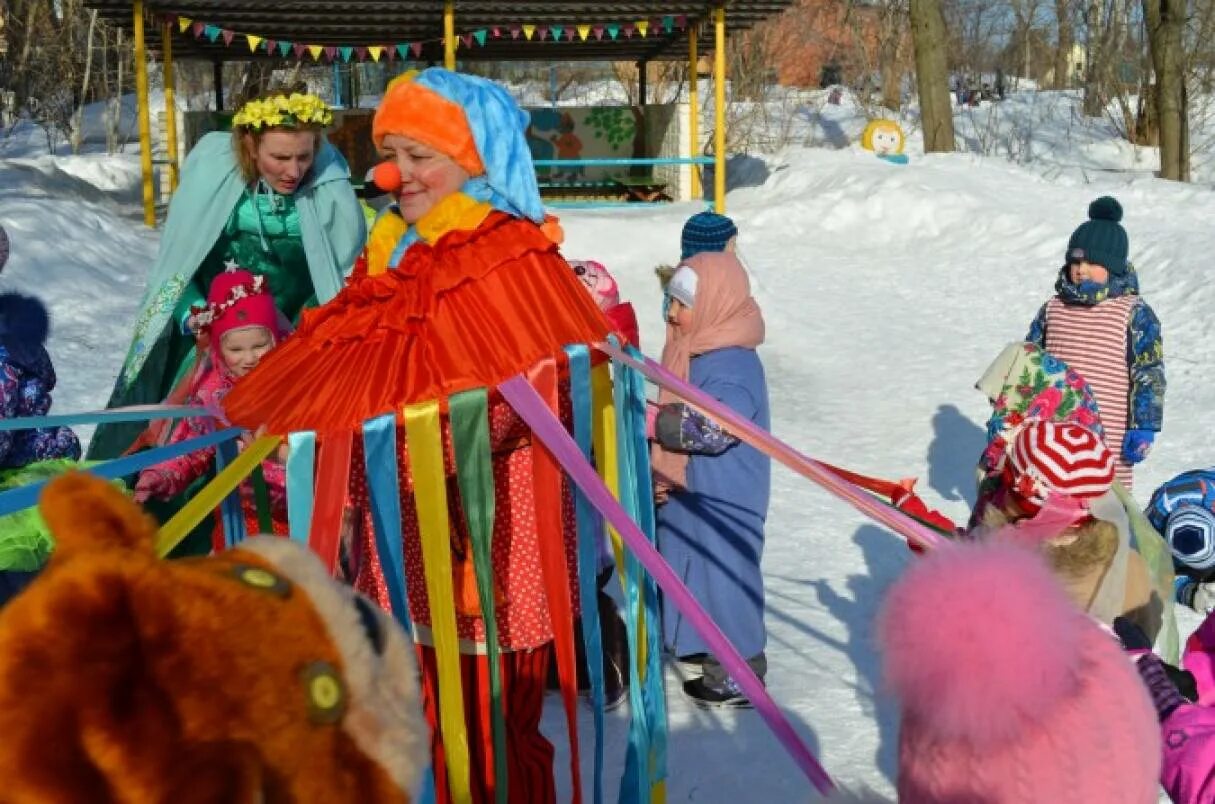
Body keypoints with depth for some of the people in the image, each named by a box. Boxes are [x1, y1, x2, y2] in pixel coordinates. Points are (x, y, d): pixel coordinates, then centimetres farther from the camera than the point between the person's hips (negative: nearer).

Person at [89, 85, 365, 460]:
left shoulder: (331, 191, -20)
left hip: (296, 328, -1)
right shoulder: (210, 169, -18)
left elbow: (346, 279, -9)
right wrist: (194, 316, -18)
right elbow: (176, 259, -7)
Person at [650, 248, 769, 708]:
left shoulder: (732, 364, -23)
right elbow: (675, 417, 15)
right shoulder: (694, 354, 6)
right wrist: (660, 471, 5)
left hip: (722, 501, -10)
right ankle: (709, 646, 40)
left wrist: (652, 421, -25)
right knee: (698, 572, 22)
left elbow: (711, 429, -31)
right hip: (688, 492, 10)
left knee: (723, 578, 1)